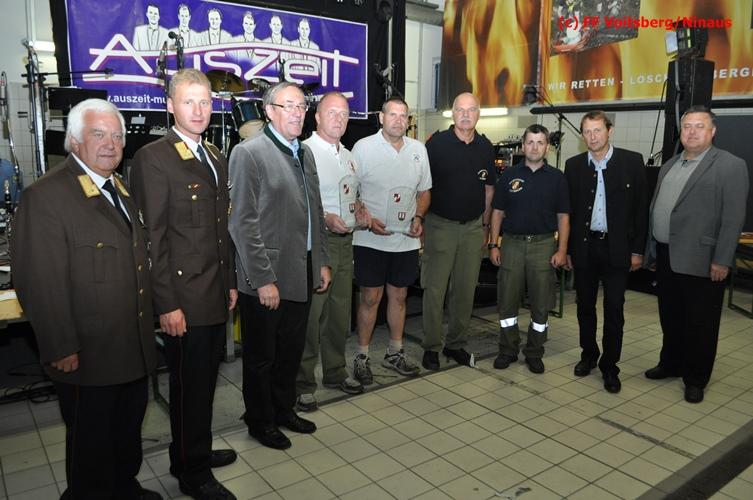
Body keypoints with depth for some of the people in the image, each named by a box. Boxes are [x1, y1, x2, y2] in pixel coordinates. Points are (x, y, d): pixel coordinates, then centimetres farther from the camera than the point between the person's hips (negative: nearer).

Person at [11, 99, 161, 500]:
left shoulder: (123, 189, 11)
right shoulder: (45, 196, -16)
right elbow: (41, 283, -20)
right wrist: (61, 350, -19)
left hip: (134, 347, 8)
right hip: (87, 356, -8)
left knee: (129, 428, 24)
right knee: (91, 441, 13)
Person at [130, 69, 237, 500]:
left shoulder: (217, 158, 13)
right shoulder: (153, 158, -11)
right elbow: (153, 238, -14)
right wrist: (167, 304, -16)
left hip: (216, 292, 7)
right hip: (185, 296, -7)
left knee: (205, 379, 18)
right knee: (190, 384, 6)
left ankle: (195, 453, 38)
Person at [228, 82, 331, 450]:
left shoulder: (305, 152, 12)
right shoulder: (249, 153, -12)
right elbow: (244, 224, -16)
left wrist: (322, 262, 13)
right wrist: (263, 279, -18)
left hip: (302, 274, 7)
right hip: (266, 279, -7)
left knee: (291, 350, 20)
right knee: (261, 356, 11)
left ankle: (284, 409, 40)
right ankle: (260, 422, 31)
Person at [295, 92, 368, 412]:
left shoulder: (348, 155, 17)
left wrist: (359, 212, 7)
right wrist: (324, 218, -25)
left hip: (345, 241, 8)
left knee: (340, 312, 16)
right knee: (310, 315, -3)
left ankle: (335, 373, 31)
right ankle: (303, 384, 11)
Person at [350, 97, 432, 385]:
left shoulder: (418, 150, 8)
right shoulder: (363, 147, -5)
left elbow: (424, 191, 16)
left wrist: (419, 217, -1)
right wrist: (367, 220, -17)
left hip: (406, 239, 4)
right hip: (371, 240, -4)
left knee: (398, 296, 14)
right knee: (370, 298, 1)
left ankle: (395, 353, 29)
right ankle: (362, 357, 16)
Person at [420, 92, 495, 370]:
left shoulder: (485, 147, 7)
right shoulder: (437, 143, -5)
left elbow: (488, 188, 14)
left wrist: (486, 226, 12)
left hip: (473, 227, 4)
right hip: (440, 225, -4)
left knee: (466, 289, 9)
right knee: (435, 288, 0)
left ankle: (456, 343, 24)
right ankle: (431, 347, 13)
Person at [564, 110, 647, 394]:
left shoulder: (632, 161, -2)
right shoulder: (574, 165, 3)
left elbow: (641, 207, -2)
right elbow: (568, 210, 6)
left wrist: (637, 250, -5)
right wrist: (567, 248, 4)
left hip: (617, 247, -2)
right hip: (584, 246, 2)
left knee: (614, 309, 2)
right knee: (585, 306, 12)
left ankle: (609, 366, 16)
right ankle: (588, 355, 30)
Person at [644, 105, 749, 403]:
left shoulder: (730, 165, -7)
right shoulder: (669, 166, 14)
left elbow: (733, 218, -12)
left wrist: (722, 261, -16)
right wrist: (650, 250, 12)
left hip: (701, 261, -6)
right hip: (667, 257, 6)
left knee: (700, 322, 6)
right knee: (670, 318, 18)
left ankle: (696, 379, 21)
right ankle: (671, 364, 35)